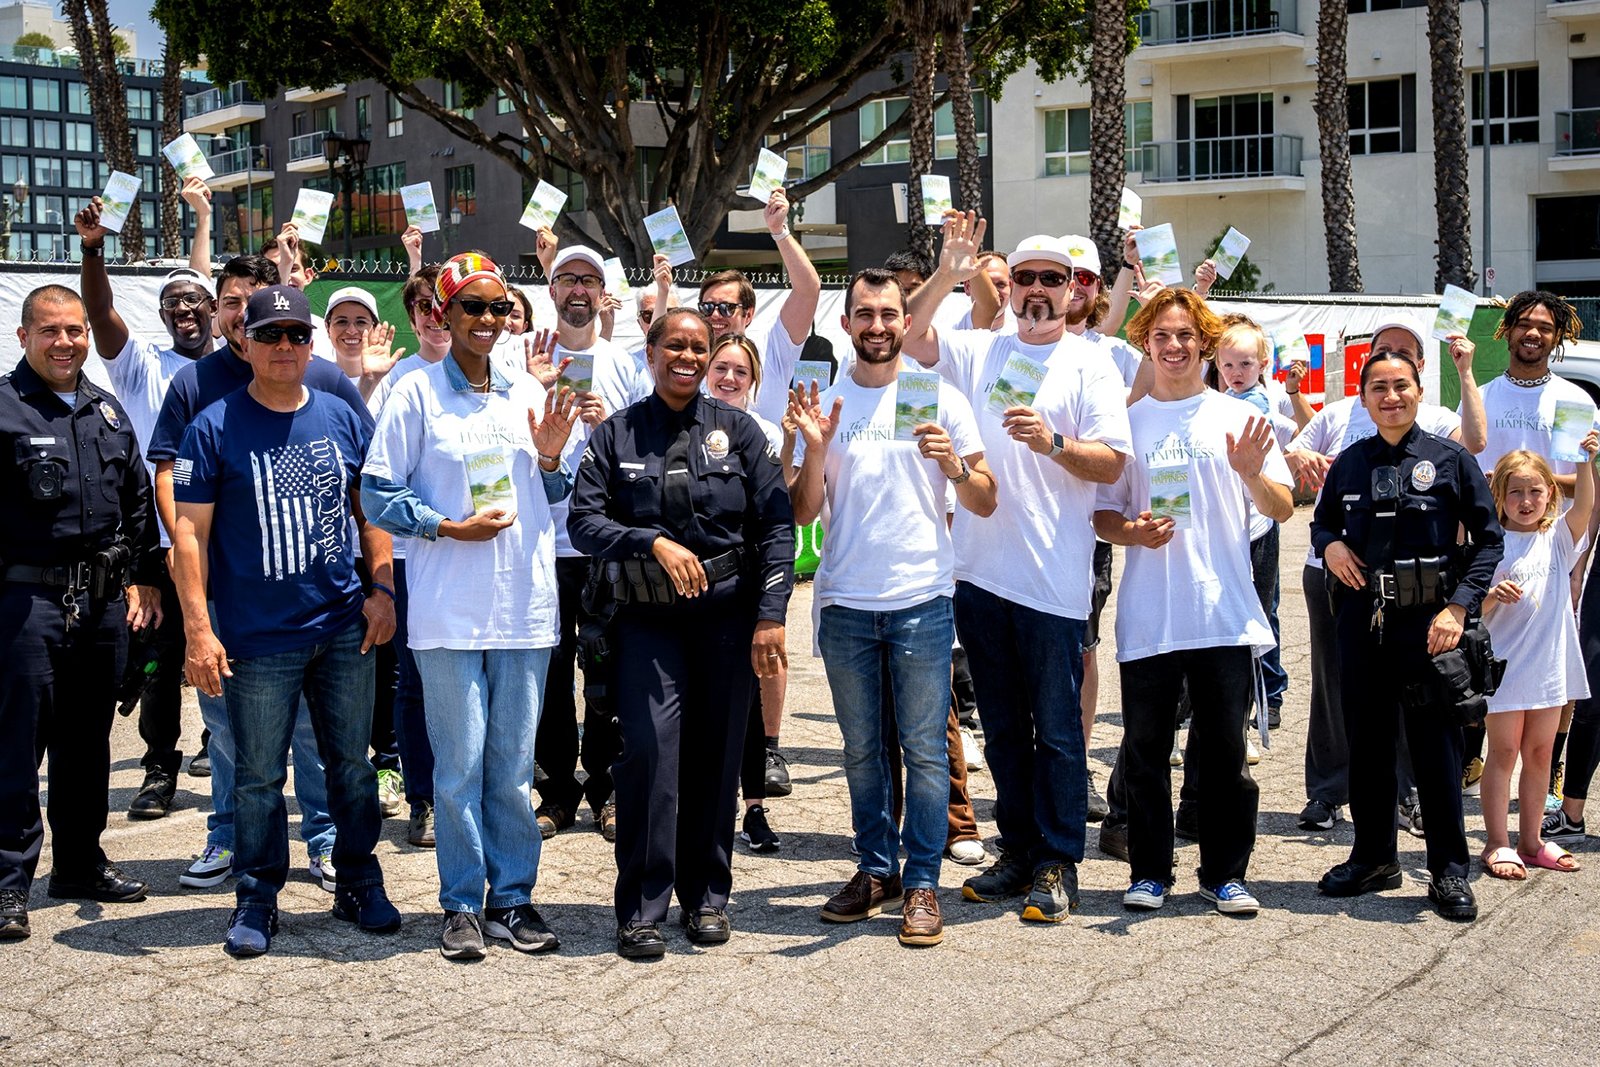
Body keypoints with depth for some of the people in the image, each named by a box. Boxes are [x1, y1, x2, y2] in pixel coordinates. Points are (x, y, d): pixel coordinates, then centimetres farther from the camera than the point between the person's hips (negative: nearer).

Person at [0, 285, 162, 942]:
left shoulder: (108, 411, 14)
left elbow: (138, 500, 20)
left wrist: (145, 578, 15)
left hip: (102, 600, 6)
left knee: (88, 740, 14)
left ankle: (81, 863, 27)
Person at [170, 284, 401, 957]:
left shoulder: (344, 419, 7)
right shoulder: (214, 428, -3)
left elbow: (371, 510, 16)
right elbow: (189, 531, -5)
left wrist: (382, 588, 4)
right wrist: (198, 628, -11)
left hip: (345, 626, 3)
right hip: (258, 637, -3)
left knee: (351, 763, 10)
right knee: (258, 776, 3)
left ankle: (359, 885, 24)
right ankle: (257, 900, 17)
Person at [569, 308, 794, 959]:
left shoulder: (737, 430, 5)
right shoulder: (615, 435, 5)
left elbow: (777, 525, 2)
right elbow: (584, 522, -3)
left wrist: (771, 614, -6)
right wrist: (655, 543, -18)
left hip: (727, 616, 1)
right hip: (648, 618, -1)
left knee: (716, 756, 5)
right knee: (650, 750, -11)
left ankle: (707, 896, 20)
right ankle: (641, 909, -2)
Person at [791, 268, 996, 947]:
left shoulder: (941, 398, 3)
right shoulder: (822, 403, 7)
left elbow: (985, 505, 2)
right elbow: (803, 513, 3)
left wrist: (954, 465, -17)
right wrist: (816, 449, -13)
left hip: (921, 599, -2)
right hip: (845, 603, 2)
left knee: (925, 749, -1)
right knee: (862, 749, 11)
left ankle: (922, 882, 6)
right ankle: (876, 870, 22)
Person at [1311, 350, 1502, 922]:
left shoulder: (1450, 460, 0)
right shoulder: (1350, 462, 10)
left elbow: (1488, 538, 0)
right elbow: (1322, 522, 22)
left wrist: (1459, 607, -11)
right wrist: (1329, 545, -2)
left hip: (1427, 618, -4)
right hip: (1361, 617, 4)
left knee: (1435, 741, -1)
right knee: (1366, 740, 10)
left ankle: (1449, 870, 10)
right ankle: (1373, 858, 24)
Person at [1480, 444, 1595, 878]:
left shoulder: (1558, 540, 4)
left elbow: (1584, 506, -14)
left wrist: (1587, 461, -28)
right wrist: (1492, 595, -26)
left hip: (1551, 664, 4)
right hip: (1506, 663, -4)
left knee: (1540, 752, 12)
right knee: (1503, 752, 2)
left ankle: (1530, 840, 23)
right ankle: (1497, 844, 7)